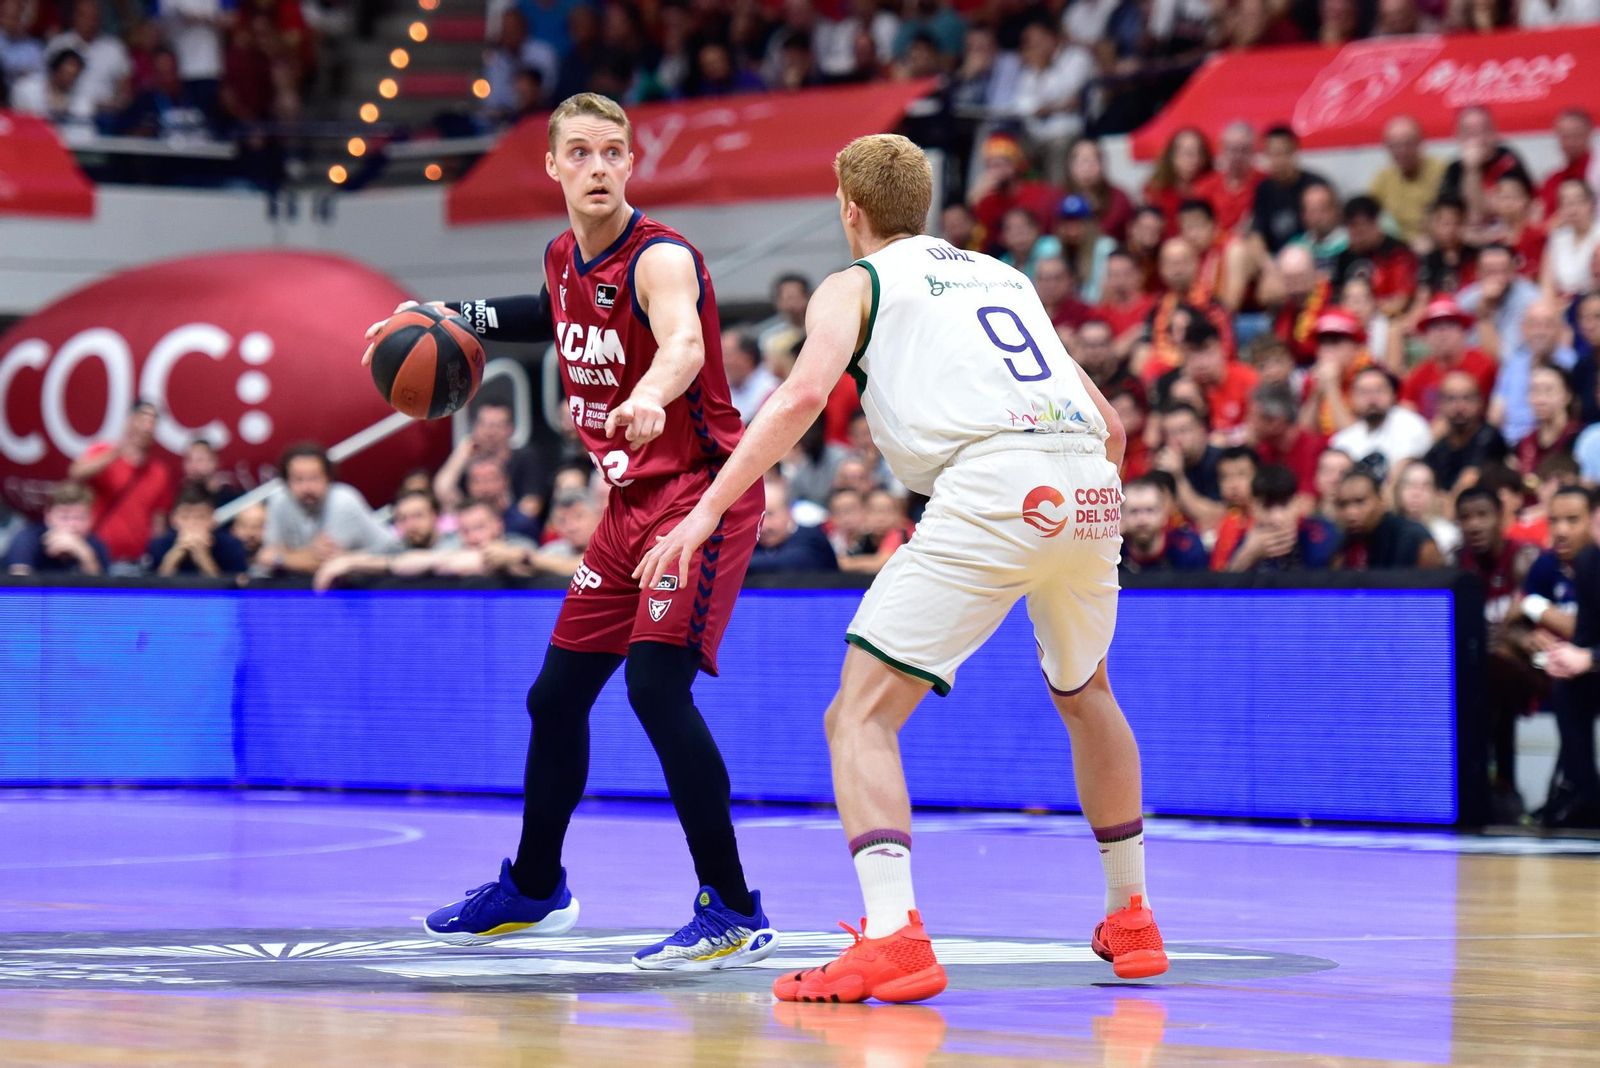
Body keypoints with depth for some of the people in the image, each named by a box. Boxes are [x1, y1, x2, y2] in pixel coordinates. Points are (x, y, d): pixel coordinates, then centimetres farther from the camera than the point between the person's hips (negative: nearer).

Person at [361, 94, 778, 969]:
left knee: (656, 683, -24)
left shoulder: (661, 258, -21)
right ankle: (533, 887, 37)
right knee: (556, 694, 16)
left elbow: (684, 343, -44)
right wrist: (454, 318, 22)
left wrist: (649, 396, -65)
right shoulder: (564, 260, 4)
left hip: (703, 493, -9)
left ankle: (733, 913, -17)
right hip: (631, 502, 9)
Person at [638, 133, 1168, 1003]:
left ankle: (893, 937, -23)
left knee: (861, 715, -3)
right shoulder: (1005, 276, 32)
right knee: (1084, 693, 32)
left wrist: (708, 511, -9)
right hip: (1089, 485, 6)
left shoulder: (855, 283, 15)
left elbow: (805, 393, -6)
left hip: (989, 490, -6)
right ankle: (1131, 920, 39)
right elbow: (1108, 423, 31)